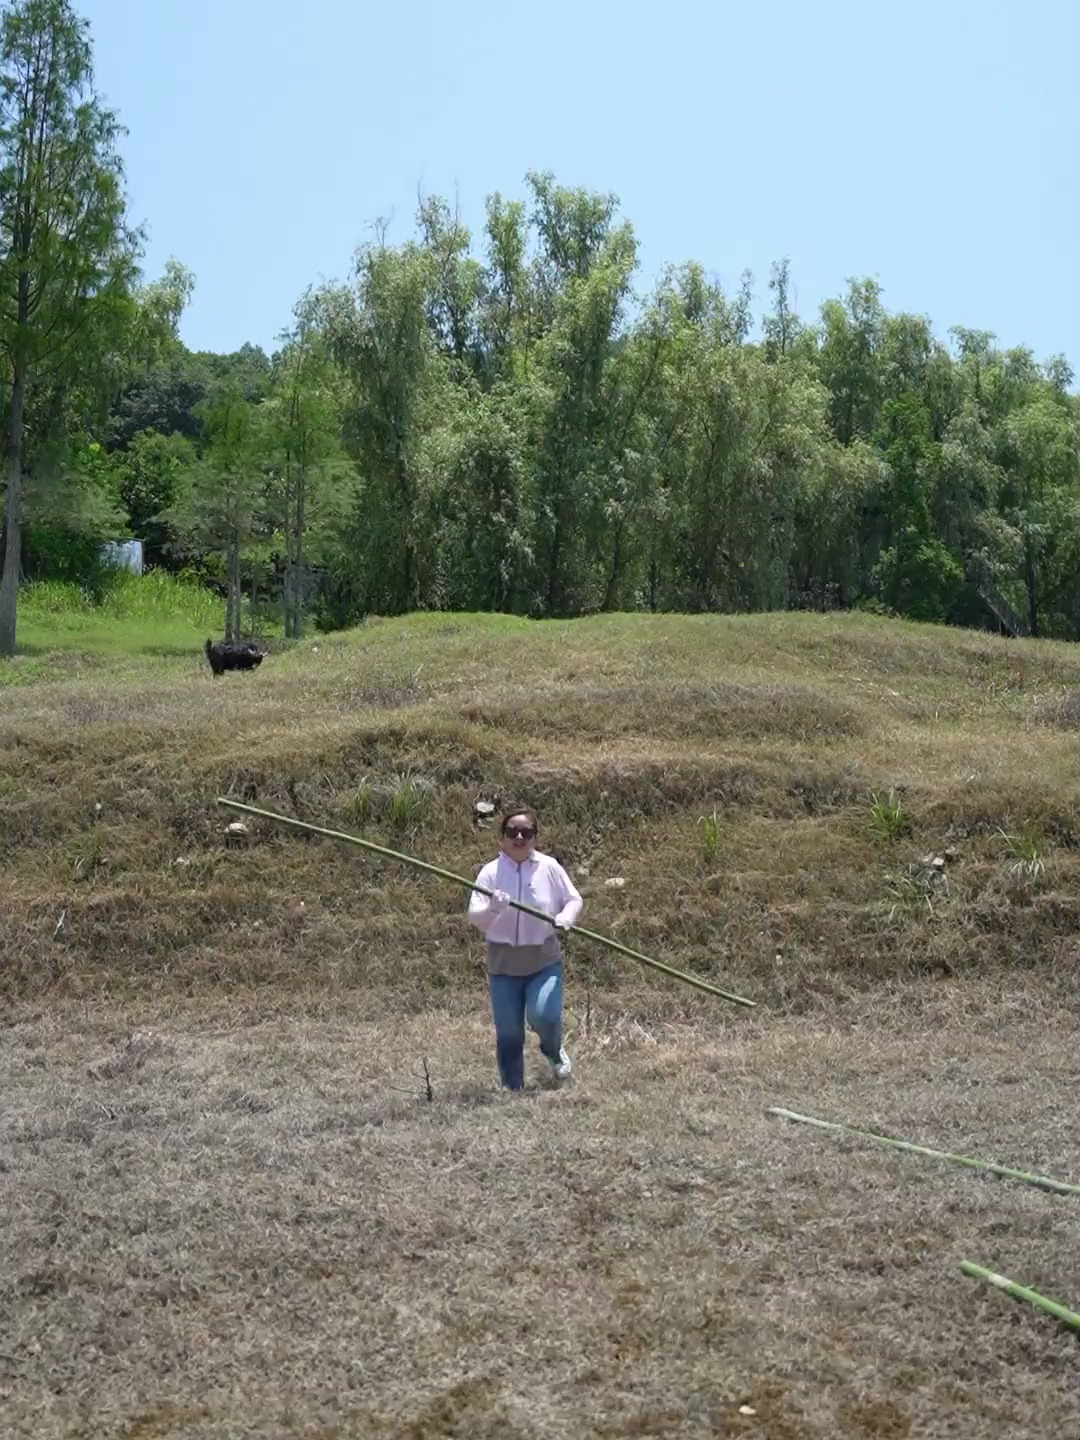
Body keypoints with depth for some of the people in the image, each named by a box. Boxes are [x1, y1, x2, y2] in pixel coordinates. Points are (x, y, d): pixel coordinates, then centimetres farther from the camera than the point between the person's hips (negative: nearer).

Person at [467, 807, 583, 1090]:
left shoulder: (549, 867, -2)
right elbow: (474, 916, -11)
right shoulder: (491, 872, -4)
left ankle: (554, 1052, 17)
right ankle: (512, 1089, 21)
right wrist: (492, 909, -33)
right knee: (508, 1033, 3)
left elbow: (575, 900, 5)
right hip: (503, 963, 1)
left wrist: (565, 917, -16)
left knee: (544, 1015, -18)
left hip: (544, 960, 0)